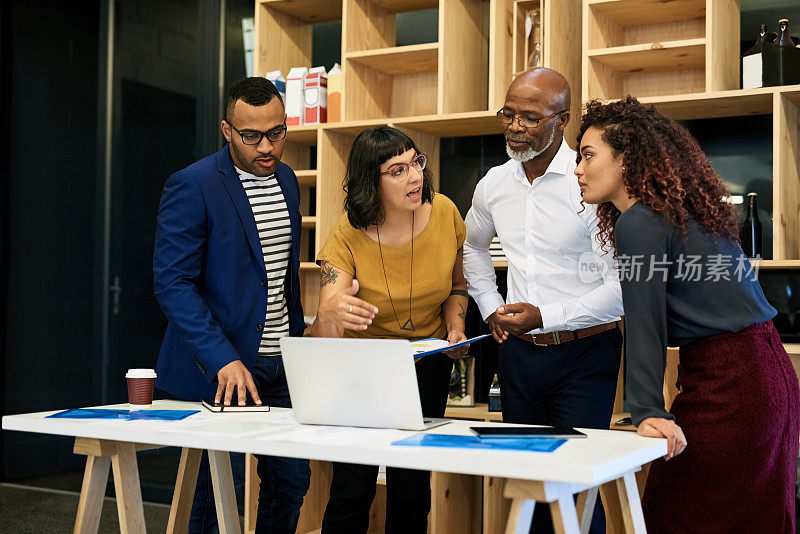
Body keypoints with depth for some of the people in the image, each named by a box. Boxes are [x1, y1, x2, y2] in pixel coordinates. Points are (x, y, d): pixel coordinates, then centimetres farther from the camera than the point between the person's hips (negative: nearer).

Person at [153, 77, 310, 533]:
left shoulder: (287, 180, 9)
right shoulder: (191, 187, -13)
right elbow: (173, 284, -18)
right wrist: (223, 359, -25)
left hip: (281, 360, 7)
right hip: (222, 367, -6)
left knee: (292, 479, 11)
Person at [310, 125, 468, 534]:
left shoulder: (444, 213, -13)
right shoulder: (348, 237, -22)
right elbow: (323, 332, -30)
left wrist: (455, 327, -12)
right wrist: (331, 316, -53)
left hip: (427, 362, 2)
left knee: (413, 488, 4)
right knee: (352, 489, -6)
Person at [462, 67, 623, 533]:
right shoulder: (493, 185, 5)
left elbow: (623, 286, -18)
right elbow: (475, 248, 25)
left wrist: (545, 317, -20)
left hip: (584, 354, -6)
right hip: (518, 352, 6)